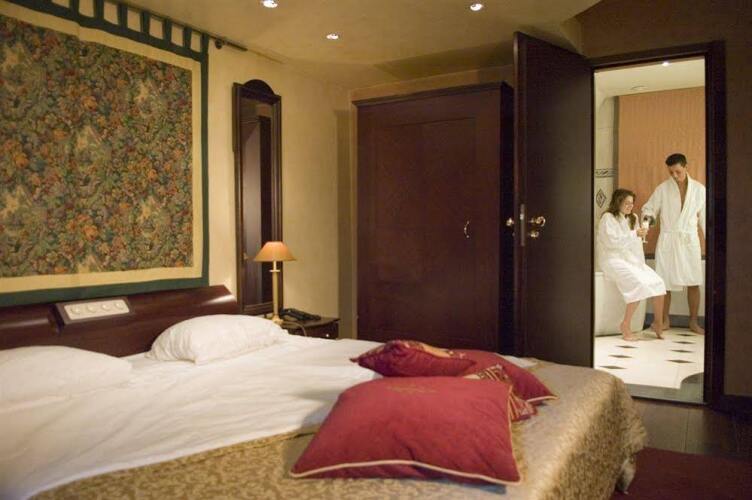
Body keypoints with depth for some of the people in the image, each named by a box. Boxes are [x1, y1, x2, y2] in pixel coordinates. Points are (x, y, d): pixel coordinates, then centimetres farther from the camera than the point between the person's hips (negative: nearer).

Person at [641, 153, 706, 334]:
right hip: (668, 240, -1)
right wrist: (648, 217, -19)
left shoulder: (699, 189, 4)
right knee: (664, 283, 1)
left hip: (690, 240, 1)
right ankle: (665, 321, 14)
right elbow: (649, 208, 4)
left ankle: (693, 322, 14)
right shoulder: (662, 189, -1)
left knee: (694, 283, 1)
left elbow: (704, 217, 9)